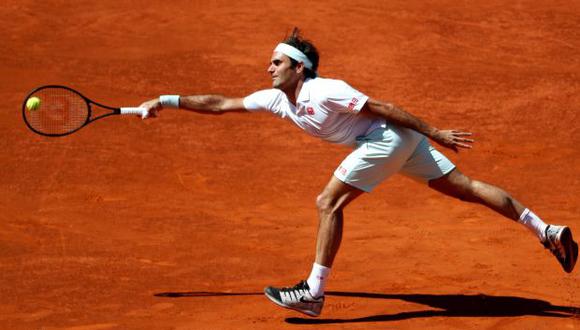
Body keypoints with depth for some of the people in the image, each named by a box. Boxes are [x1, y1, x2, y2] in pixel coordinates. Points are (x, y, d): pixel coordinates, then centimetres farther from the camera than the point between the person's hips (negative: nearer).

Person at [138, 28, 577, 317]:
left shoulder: (324, 92, -20)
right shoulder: (275, 99, 5)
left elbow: (384, 108, -19)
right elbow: (221, 104, 11)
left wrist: (435, 133, -17)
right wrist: (169, 101, 5)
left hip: (392, 136, -9)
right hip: (392, 142, 9)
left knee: (329, 202, -10)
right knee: (464, 187, 8)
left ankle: (314, 293, -7)